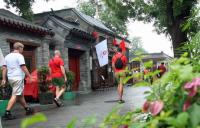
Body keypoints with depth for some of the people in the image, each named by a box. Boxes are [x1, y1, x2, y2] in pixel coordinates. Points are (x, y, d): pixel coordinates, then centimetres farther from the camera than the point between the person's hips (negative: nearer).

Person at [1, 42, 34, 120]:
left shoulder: (7, 56, 14)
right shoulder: (19, 56, -8)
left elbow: (4, 68, 12)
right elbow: (23, 67, -15)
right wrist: (29, 76, -10)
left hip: (10, 78, 9)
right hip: (18, 78, -9)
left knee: (20, 94, 16)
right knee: (15, 95, -7)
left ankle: (27, 109, 27)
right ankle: (7, 113, -12)